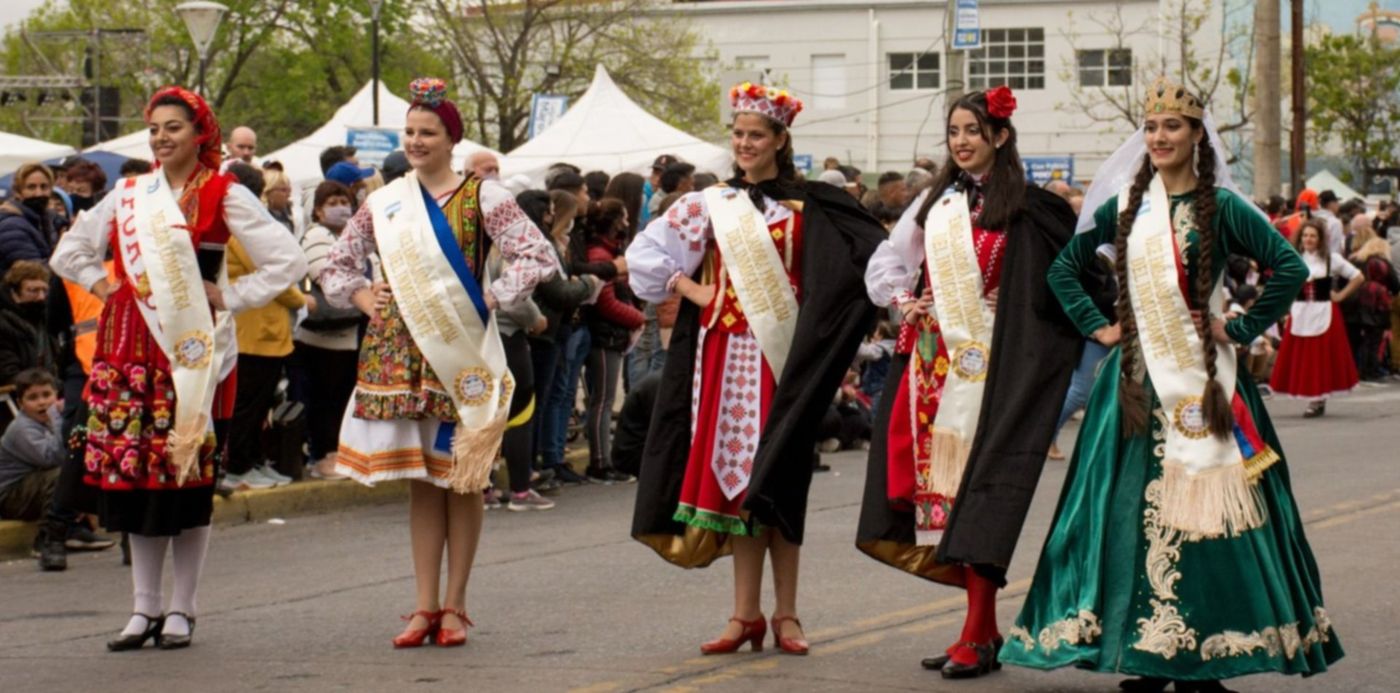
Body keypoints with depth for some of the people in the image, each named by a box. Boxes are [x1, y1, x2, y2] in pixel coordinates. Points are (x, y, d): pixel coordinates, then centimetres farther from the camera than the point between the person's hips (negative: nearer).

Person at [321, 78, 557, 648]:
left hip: (461, 352, -4)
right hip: (399, 352, 4)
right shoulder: (384, 203, 10)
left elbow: (538, 257, -8)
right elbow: (337, 265, 20)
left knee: (461, 476, 2)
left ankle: (454, 605, 8)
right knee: (420, 478, 6)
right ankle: (425, 606, 8)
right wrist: (364, 299, 3)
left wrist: (489, 300, -12)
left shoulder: (482, 198, -2)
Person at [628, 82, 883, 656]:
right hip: (726, 354, 3)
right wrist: (691, 291, 1)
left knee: (778, 477, -2)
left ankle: (785, 613, 3)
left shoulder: (810, 208, 0)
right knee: (736, 473, 2)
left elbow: (870, 258, -4)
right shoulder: (710, 205, 9)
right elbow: (644, 252, 10)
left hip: (780, 354, -3)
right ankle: (747, 612, 5)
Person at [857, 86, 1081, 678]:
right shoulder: (936, 201, 12)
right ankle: (983, 627, 12)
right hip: (933, 358, 6)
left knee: (977, 491, -8)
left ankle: (977, 635, -6)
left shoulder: (1024, 209, -5)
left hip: (985, 363, -6)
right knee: (941, 483, 5)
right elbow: (887, 260, 20)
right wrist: (901, 299, 4)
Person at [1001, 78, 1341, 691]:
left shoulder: (1221, 207, -2)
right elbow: (1064, 267, 20)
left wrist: (1242, 329, -8)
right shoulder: (1124, 207, 9)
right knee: (1135, 510, 0)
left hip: (1202, 380, -3)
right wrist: (1096, 325, 9)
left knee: (1203, 511, -5)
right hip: (1138, 379, 4)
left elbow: (1290, 268, -7)